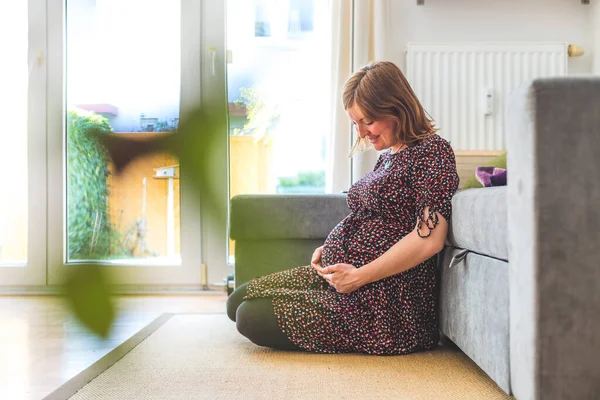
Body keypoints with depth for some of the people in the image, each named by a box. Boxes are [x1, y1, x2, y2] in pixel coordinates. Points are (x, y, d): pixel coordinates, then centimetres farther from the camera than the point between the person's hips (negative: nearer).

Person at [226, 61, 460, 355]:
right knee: (237, 301, 9)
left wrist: (360, 276, -20)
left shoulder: (432, 150, -13)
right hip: (335, 274, 10)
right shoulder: (388, 156, 16)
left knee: (251, 317, -14)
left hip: (385, 306, -10)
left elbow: (429, 238, -23)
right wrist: (329, 248, 7)